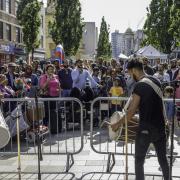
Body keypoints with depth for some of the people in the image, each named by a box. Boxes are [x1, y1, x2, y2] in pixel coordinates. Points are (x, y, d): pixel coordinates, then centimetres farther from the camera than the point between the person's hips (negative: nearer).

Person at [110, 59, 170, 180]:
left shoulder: (139, 86, -16)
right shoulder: (156, 81, 5)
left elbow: (131, 111, -15)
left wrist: (118, 124, -5)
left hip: (146, 129, -7)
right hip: (160, 127, 7)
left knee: (139, 160, 7)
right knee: (163, 159, 18)